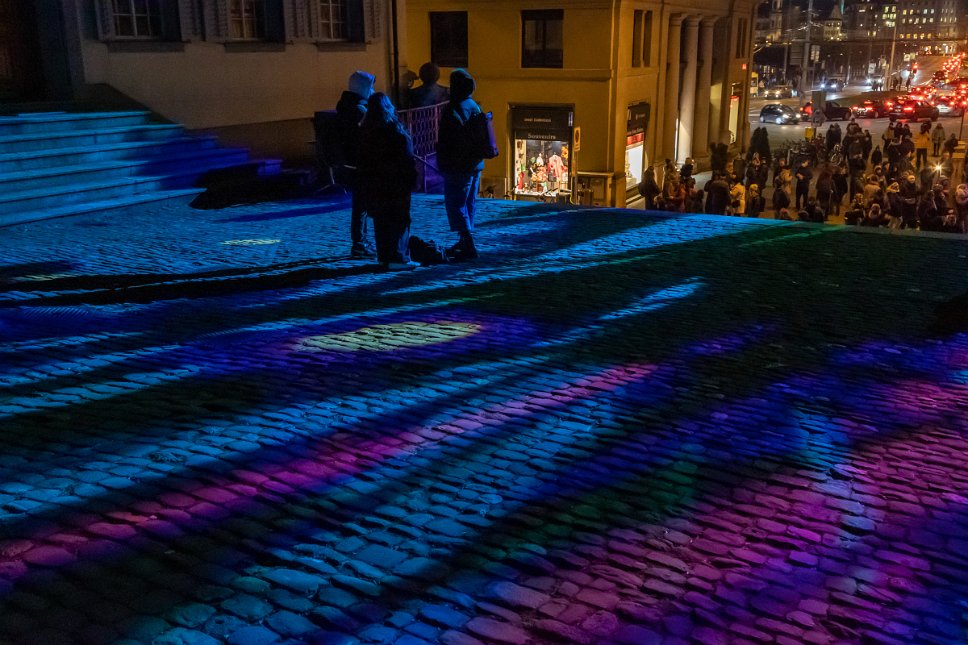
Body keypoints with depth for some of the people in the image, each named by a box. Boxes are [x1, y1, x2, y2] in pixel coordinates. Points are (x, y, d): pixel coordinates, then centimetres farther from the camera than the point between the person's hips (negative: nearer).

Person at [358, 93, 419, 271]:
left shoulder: (366, 129, 7)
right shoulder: (393, 128, -11)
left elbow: (362, 158, 11)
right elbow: (406, 156, -13)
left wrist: (366, 180, 16)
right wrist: (411, 176, -6)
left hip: (373, 183, 7)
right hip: (394, 182, -6)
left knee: (380, 219, 13)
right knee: (399, 219, -3)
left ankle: (383, 256, 17)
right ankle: (398, 258, -5)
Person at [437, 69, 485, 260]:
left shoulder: (452, 110, -16)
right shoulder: (475, 106, 10)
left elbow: (444, 142, -18)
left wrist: (442, 165, -11)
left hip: (458, 167, -9)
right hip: (475, 165, 9)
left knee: (456, 205, -5)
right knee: (468, 204, 16)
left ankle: (468, 246, -11)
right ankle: (464, 243, 25)